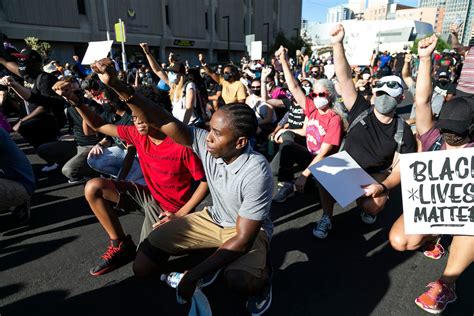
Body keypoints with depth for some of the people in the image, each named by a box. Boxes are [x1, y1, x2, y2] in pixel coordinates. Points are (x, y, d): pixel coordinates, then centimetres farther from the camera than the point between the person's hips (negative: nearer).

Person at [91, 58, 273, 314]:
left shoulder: (255, 172, -32)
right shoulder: (205, 143, -18)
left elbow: (243, 238, -29)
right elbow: (162, 122, -22)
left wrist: (194, 274, -29)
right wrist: (116, 86, -35)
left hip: (248, 231, -4)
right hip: (213, 218, 5)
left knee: (240, 280, -39)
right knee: (144, 264, -3)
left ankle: (260, 275, 1)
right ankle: (215, 255, 16)